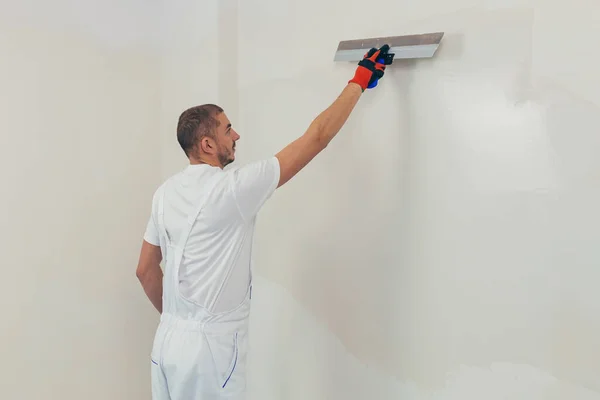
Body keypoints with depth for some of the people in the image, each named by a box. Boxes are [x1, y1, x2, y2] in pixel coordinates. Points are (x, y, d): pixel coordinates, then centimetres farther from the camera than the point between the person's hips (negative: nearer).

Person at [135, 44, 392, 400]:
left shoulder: (166, 192, 4)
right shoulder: (233, 187, -17)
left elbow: (146, 269, 12)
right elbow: (317, 138, -13)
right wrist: (359, 82, -3)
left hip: (169, 340, 8)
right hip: (210, 347, -7)